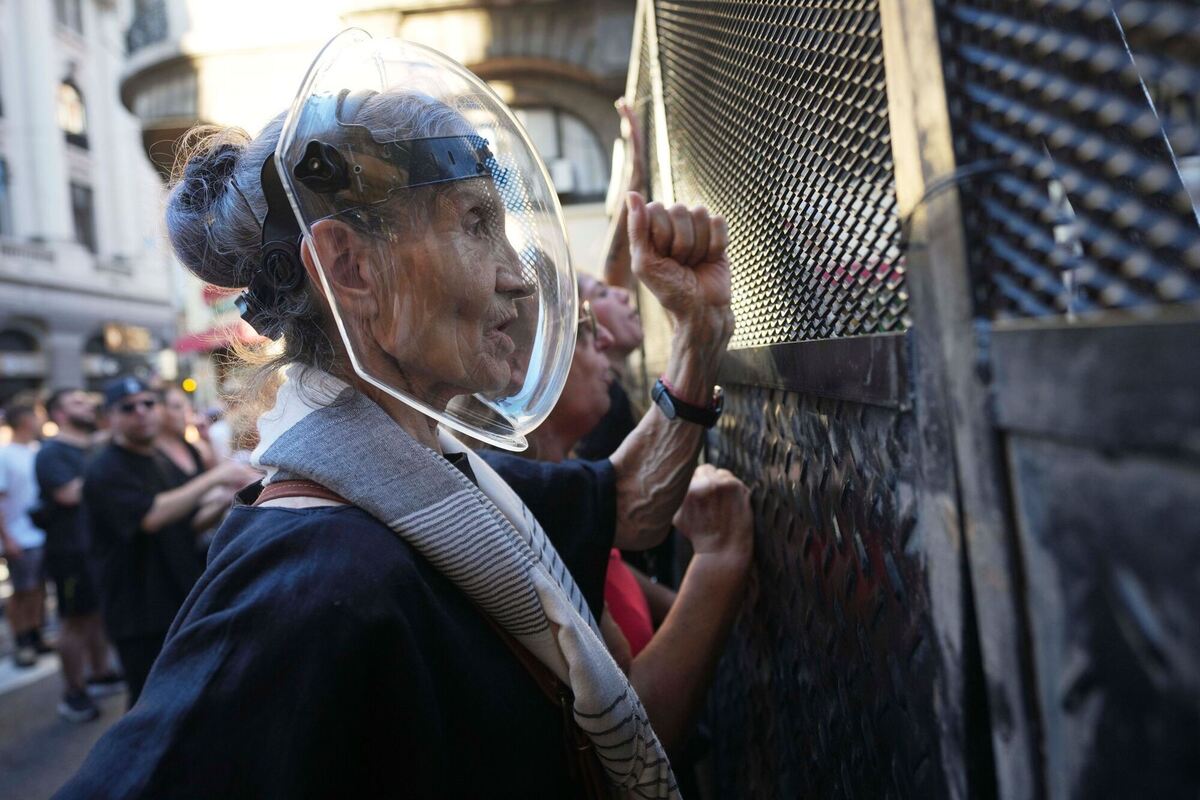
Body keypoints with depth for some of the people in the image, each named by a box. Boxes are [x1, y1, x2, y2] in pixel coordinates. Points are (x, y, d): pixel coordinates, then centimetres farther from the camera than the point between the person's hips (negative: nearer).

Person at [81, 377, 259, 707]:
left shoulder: (164, 463, 13)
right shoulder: (105, 471, -14)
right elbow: (150, 517, -31)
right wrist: (214, 478, -33)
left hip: (182, 603, 8)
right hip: (141, 614, -8)